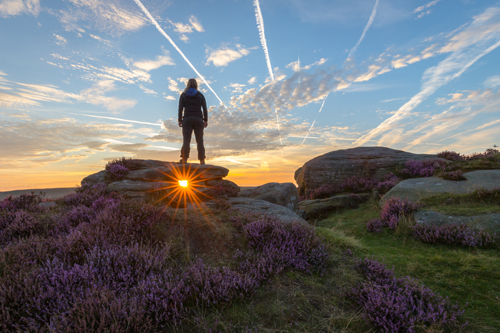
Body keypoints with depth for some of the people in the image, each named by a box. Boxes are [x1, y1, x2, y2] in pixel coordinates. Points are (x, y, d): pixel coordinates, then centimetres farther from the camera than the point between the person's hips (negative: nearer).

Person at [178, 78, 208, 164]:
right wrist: (206, 120, 5)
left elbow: (180, 108, 1)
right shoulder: (200, 95, 10)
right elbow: (205, 108, 2)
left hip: (187, 119, 0)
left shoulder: (183, 95, 9)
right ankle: (202, 160, -5)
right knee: (200, 140, 0)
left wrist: (180, 120, 4)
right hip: (198, 119, 0)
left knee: (186, 140, -4)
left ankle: (184, 159, -13)